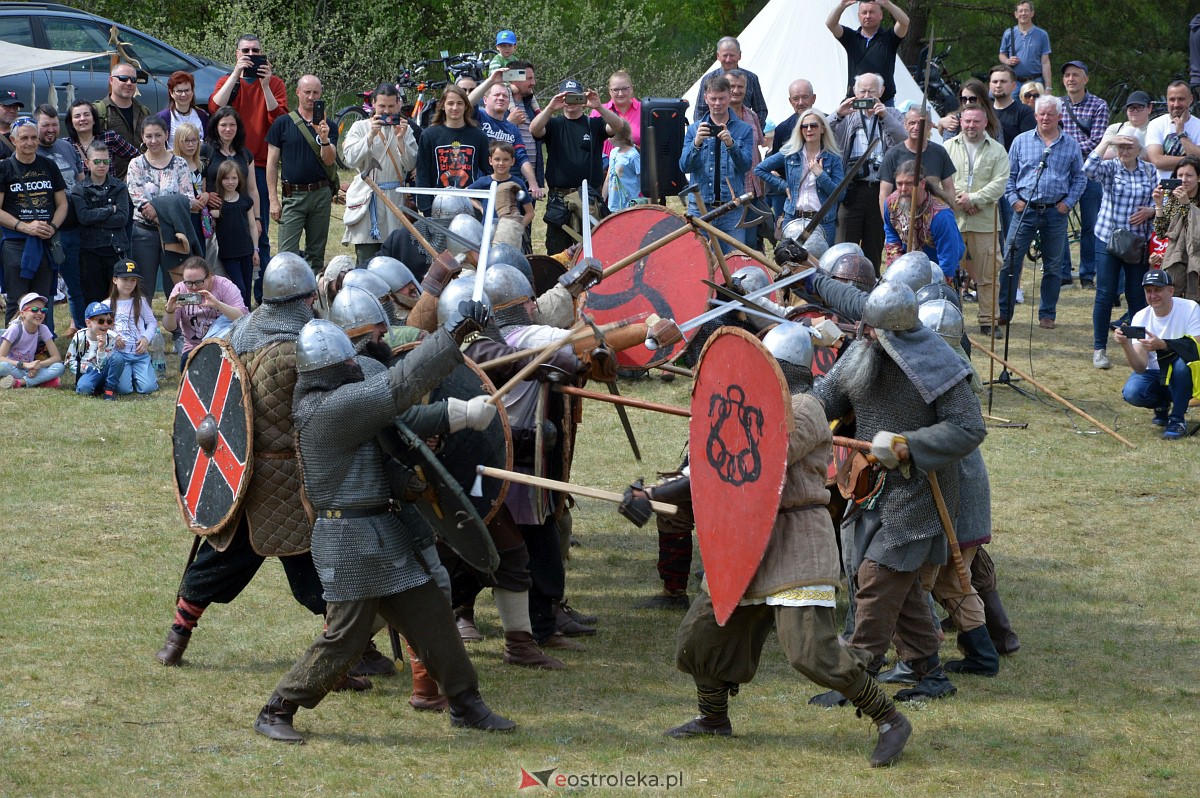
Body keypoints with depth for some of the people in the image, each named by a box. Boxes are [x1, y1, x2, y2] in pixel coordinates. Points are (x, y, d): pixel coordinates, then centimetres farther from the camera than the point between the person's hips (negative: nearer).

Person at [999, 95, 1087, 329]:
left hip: (1055, 213, 1)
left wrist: (1068, 203, -1)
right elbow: (1009, 174, 9)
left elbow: (1080, 178, 11)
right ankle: (1003, 312, 1)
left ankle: (1047, 315, 15)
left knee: (1052, 266, 6)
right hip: (1025, 211, -1)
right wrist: (1014, 199, -4)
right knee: (1010, 261, -6)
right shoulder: (1021, 141, 5)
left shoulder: (1070, 145, 6)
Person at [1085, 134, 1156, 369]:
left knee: (1137, 296, 7)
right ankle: (1099, 349, 7)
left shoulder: (1149, 171, 5)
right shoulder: (1110, 168, -3)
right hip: (1108, 238, -2)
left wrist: (1150, 211, -13)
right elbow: (1089, 168, -24)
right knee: (1105, 294, 0)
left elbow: (1158, 203, 9)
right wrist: (1106, 141, -24)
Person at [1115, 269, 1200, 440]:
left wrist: (1162, 345, -40)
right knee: (1132, 392, -30)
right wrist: (1126, 345, -36)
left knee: (1183, 360, -36)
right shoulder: (1140, 318, -8)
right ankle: (1162, 404, 8)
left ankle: (1177, 420, -17)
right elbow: (1140, 368, -16)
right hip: (1155, 374, 2)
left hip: (1184, 375, -2)